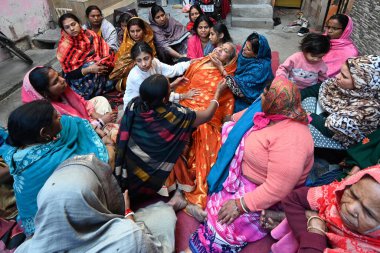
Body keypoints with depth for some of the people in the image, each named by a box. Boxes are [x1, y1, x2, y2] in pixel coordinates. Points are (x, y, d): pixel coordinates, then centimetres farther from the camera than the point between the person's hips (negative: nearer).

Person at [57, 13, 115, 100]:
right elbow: (69, 74, -16)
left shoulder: (90, 35, -4)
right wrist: (88, 70, -31)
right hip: (79, 79, -4)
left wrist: (102, 63, -25)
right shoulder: (64, 47, -14)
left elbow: (106, 51, -5)